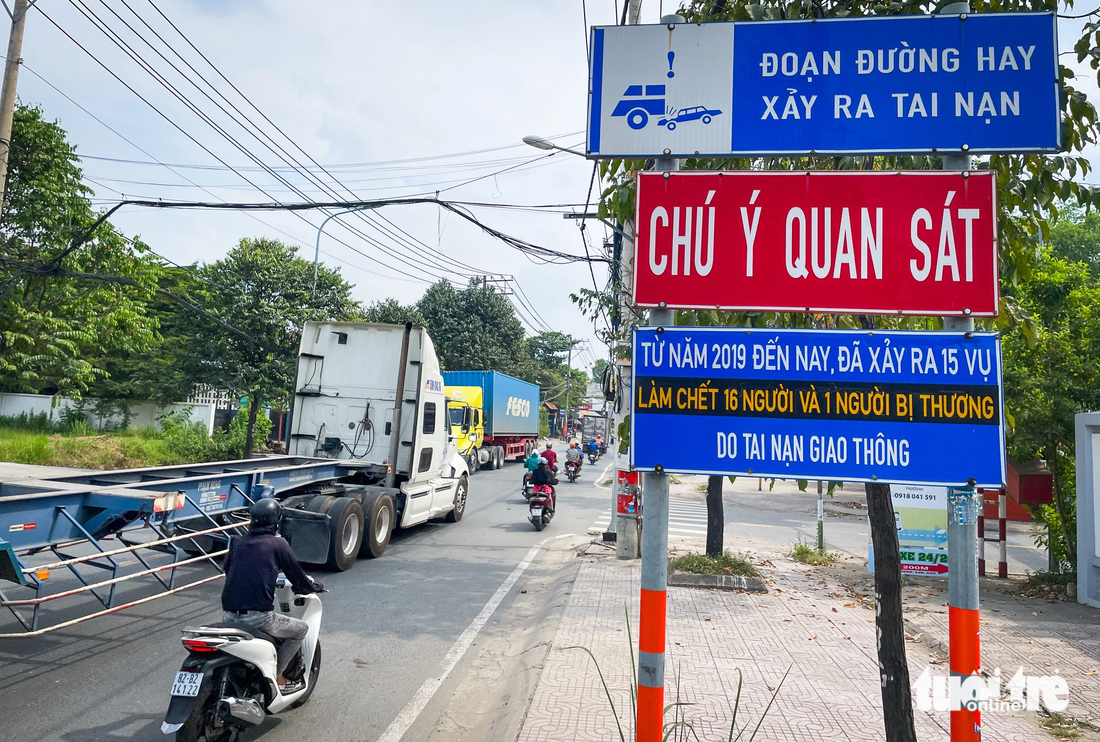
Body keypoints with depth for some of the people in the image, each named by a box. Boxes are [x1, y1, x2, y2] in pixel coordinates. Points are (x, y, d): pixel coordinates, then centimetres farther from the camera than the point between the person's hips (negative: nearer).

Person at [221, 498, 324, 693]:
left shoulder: (238, 542, 12)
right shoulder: (277, 543, -3)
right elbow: (296, 574, 3)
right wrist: (315, 586, 23)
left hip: (230, 616, 7)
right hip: (258, 616, -6)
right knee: (301, 628, 14)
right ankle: (275, 676, 10)